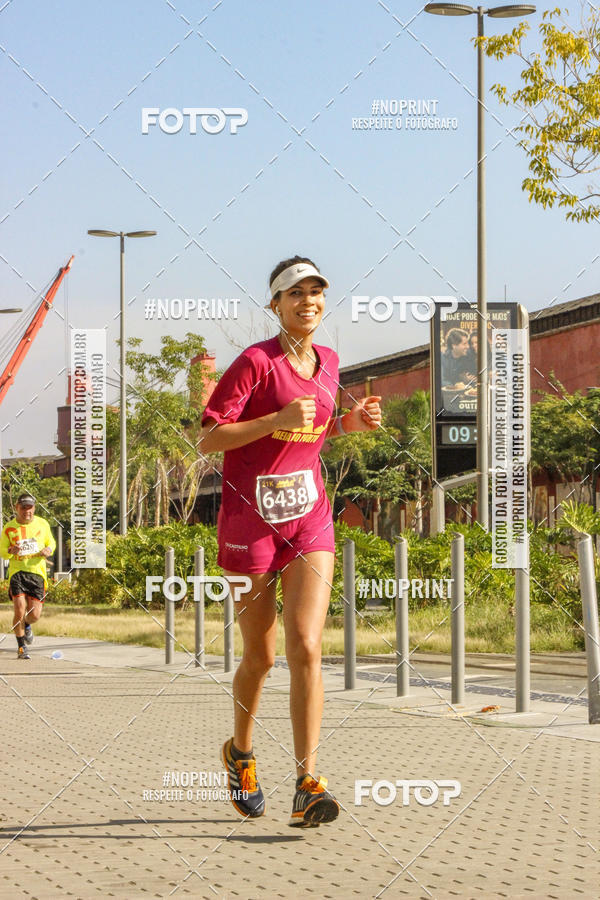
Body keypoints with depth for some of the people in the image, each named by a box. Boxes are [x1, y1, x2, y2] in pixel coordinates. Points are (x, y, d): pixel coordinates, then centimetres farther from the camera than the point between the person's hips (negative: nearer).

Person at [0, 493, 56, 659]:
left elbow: (51, 542, 19)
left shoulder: (42, 524, 5)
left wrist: (49, 549, -4)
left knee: (34, 614, -3)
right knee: (20, 610, -14)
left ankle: (27, 625, 36)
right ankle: (21, 647, 4)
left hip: (37, 572, 1)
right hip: (17, 571, -1)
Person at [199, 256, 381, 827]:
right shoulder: (255, 361, -10)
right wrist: (278, 419, -22)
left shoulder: (327, 363, 9)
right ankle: (240, 752, 35)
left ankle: (307, 785, -13)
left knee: (306, 647, -12)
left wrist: (348, 423, 5)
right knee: (260, 656, 7)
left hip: (309, 518, 4)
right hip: (251, 518, -4)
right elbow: (208, 438, -13)